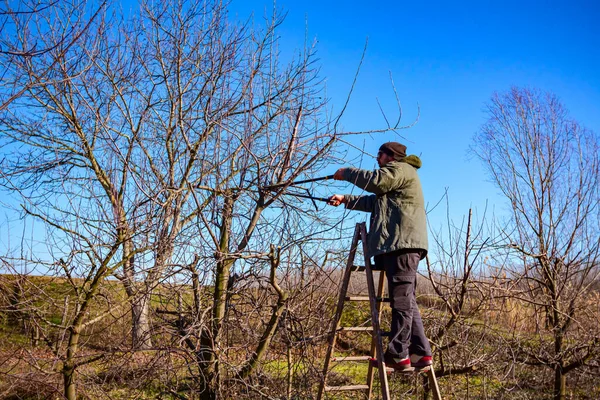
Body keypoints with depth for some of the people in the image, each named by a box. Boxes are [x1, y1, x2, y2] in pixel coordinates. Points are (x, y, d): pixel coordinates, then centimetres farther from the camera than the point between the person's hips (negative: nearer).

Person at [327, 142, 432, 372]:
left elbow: (375, 180, -15)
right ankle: (421, 353, 6)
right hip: (396, 246, 11)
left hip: (403, 244, -11)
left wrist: (346, 173, -2)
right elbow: (373, 202, 37)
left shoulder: (401, 169, 2)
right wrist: (345, 200, 31)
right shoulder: (394, 175, 34)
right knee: (406, 300, 7)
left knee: (401, 299, -13)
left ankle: (398, 355, -15)